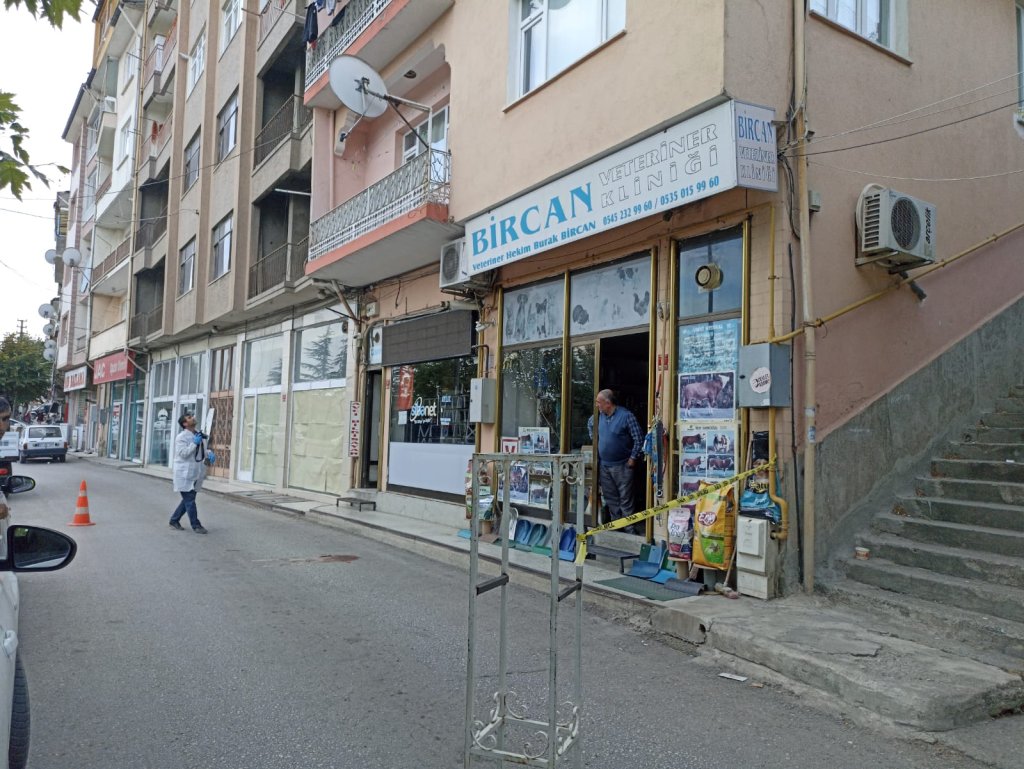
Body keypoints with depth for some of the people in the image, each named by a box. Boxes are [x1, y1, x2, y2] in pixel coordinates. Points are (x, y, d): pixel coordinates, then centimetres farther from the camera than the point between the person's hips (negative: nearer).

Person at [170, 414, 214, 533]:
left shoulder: (198, 435, 12)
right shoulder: (181, 437, -10)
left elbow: (202, 450, 22)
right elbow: (183, 453, -20)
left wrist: (209, 454, 2)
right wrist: (194, 443, -22)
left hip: (195, 474, 8)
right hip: (185, 474, -8)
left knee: (188, 500, 14)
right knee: (190, 501, -3)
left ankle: (174, 520, 28)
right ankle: (196, 526, 3)